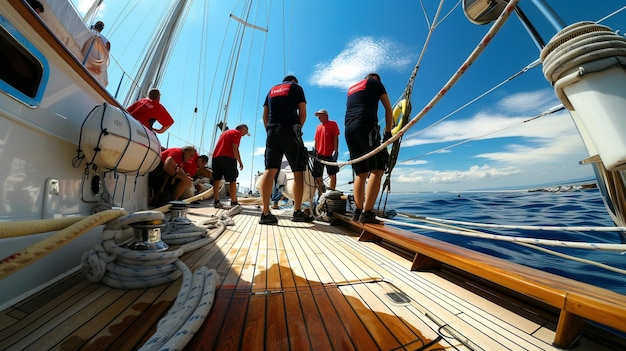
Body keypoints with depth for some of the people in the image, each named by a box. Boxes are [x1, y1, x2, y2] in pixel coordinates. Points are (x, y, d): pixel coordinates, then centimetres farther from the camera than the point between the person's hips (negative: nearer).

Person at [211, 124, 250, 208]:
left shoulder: (224, 132, 28)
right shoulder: (237, 133, 3)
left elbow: (222, 146, 23)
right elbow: (235, 148, -9)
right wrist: (240, 161, -7)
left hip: (216, 156, 8)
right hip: (228, 157, -8)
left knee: (217, 179, 5)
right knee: (233, 180, -4)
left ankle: (216, 202, 5)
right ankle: (234, 203, -4)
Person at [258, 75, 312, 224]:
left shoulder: (271, 90, 27)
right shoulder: (296, 87, 15)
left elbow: (265, 116, 19)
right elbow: (303, 113, 4)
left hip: (272, 132, 5)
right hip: (290, 131, -4)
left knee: (270, 170, -4)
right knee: (298, 171, -2)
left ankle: (265, 213, -9)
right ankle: (297, 212, -2)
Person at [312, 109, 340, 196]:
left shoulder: (333, 124, 5)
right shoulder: (318, 127, 20)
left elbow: (336, 138, -4)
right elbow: (315, 140, 19)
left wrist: (336, 151, -13)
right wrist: (314, 150, 7)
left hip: (330, 154, -5)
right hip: (319, 154, 6)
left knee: (332, 175, -1)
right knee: (317, 175, 5)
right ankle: (321, 192, 18)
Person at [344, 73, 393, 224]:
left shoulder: (351, 88, 35)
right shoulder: (375, 82, 19)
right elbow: (388, 109, 13)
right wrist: (388, 132, 15)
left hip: (349, 129, 7)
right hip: (366, 126, -6)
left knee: (361, 173, 6)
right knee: (377, 170, -11)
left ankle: (357, 211, 3)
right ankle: (367, 213, -20)